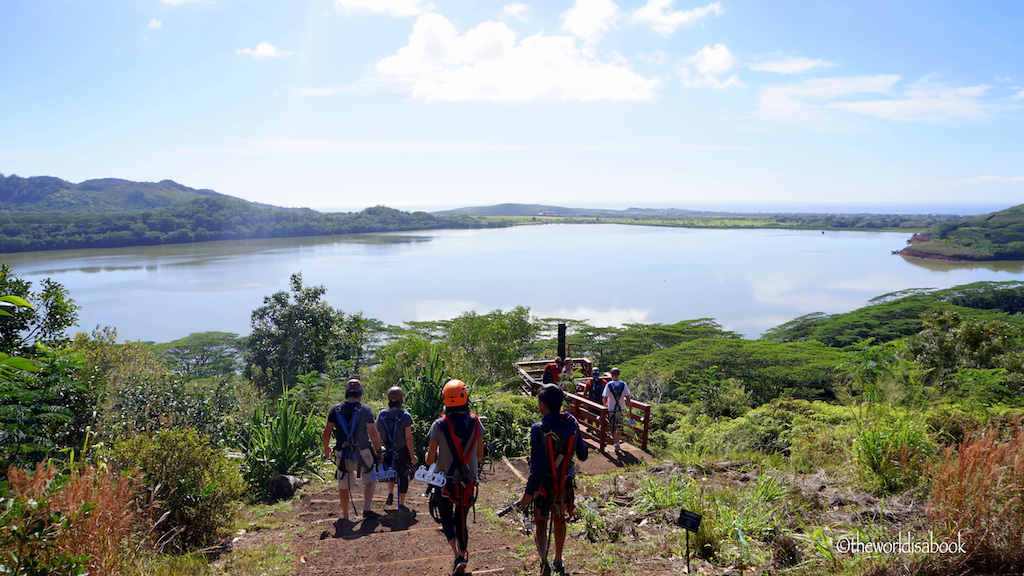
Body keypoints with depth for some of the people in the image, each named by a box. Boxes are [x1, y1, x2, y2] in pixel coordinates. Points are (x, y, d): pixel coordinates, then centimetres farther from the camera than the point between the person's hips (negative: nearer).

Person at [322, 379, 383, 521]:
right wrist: (378, 451, 0)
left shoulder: (336, 409, 1)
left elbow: (327, 431, 4)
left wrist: (326, 447, 19)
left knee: (343, 486, 15)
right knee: (369, 481, 15)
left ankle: (345, 514, 22)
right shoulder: (365, 410, -7)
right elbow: (373, 433, -10)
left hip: (342, 454, 2)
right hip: (363, 453, -2)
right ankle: (367, 509, 3)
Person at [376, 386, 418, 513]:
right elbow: (408, 438, -15)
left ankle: (390, 494, 14)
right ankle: (401, 505, 16)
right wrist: (412, 455, -8)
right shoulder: (405, 416, -17)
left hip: (388, 452, 4)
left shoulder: (381, 415, -6)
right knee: (403, 476, 10)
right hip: (402, 452, -3)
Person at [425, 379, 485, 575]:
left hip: (445, 482, -2)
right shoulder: (475, 422, -6)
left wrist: (430, 454, 11)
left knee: (447, 519, 15)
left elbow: (430, 460, -10)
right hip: (469, 482, 2)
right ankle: (463, 555, 26)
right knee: (461, 520, 20)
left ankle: (458, 555, -5)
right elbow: (480, 455, 2)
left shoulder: (439, 425, -15)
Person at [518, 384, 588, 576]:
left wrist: (528, 492, -17)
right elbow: (582, 454, 4)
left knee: (540, 524, 12)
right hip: (565, 483, 5)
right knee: (559, 521, 24)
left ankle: (544, 561, -9)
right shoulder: (572, 425, -8)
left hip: (544, 484, -5)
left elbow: (538, 466, -24)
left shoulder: (539, 430, -23)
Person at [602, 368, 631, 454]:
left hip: (612, 409, -2)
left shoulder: (608, 385, -11)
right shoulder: (623, 384, -6)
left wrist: (605, 404, 10)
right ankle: (618, 442, 30)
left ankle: (616, 444, -7)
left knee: (613, 428, 6)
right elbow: (627, 398, -6)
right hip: (622, 409, 2)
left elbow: (605, 398, -11)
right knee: (620, 428, 18)